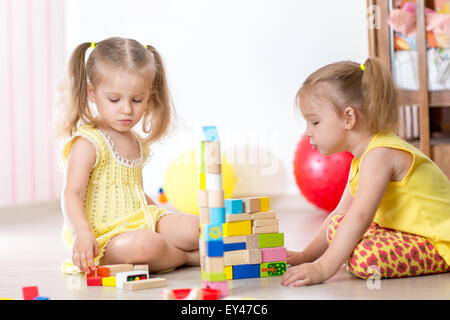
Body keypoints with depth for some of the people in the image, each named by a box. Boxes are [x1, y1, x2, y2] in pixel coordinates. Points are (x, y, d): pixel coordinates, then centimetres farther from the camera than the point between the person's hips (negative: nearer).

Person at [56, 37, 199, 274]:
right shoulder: (87, 144, -13)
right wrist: (82, 235, -37)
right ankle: (188, 257, -9)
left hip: (141, 224, 7)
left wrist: (160, 212, 19)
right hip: (103, 239, -7)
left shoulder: (137, 142, 15)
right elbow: (72, 195, -22)